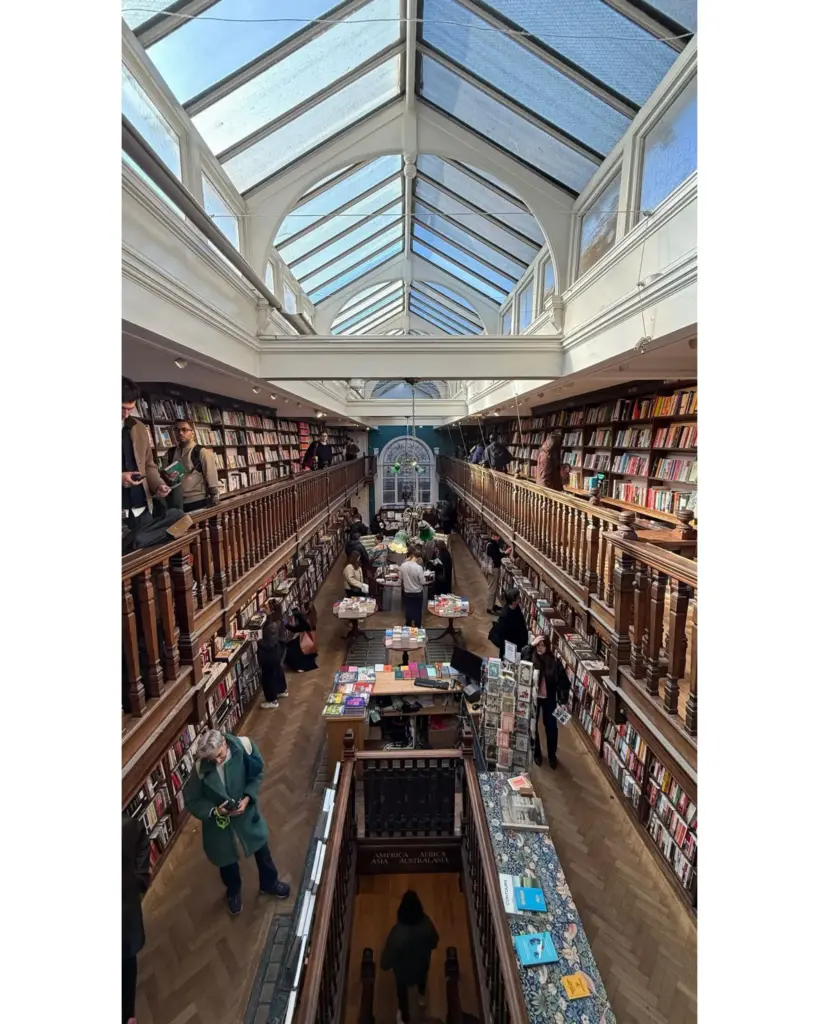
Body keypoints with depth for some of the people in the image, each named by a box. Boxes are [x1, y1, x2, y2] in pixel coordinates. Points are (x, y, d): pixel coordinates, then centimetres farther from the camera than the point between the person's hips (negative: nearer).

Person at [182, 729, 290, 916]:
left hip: (247, 811, 1)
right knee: (226, 859, 24)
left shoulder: (244, 746, -29)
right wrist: (214, 811, -27)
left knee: (261, 848, 23)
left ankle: (269, 883, 53)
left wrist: (247, 798, -24)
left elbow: (257, 773, -12)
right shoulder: (200, 768, -30)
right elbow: (191, 801, -14)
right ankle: (234, 892, 58)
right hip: (219, 820, -1)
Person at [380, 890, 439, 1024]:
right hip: (422, 964, 3)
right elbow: (434, 943, -12)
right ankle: (422, 997, 67)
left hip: (404, 969, -3)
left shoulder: (397, 934, -44)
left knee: (402, 991, 31)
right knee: (422, 979, 38)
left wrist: (384, 965, -5)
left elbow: (386, 962, -28)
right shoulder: (426, 924, -35)